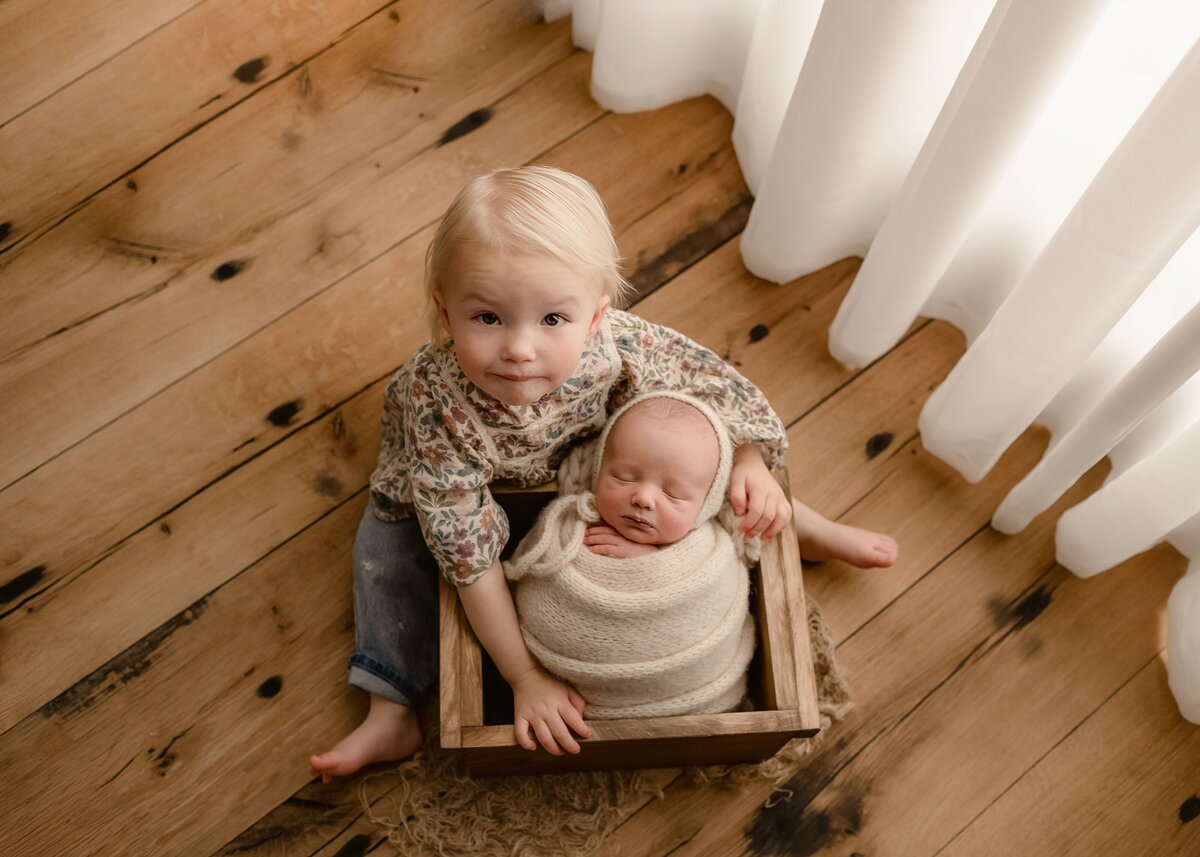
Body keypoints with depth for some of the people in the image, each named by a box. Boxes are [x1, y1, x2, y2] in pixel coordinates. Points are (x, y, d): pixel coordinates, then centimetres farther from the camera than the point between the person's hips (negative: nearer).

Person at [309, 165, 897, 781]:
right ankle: (392, 714, -1)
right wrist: (526, 677, -36)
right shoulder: (439, 407, -46)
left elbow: (707, 378, -20)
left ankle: (799, 525, 21)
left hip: (590, 441, 2)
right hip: (460, 467, -1)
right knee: (393, 532, -13)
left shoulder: (619, 346, -42)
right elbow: (468, 557, -40)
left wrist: (751, 466, -31)